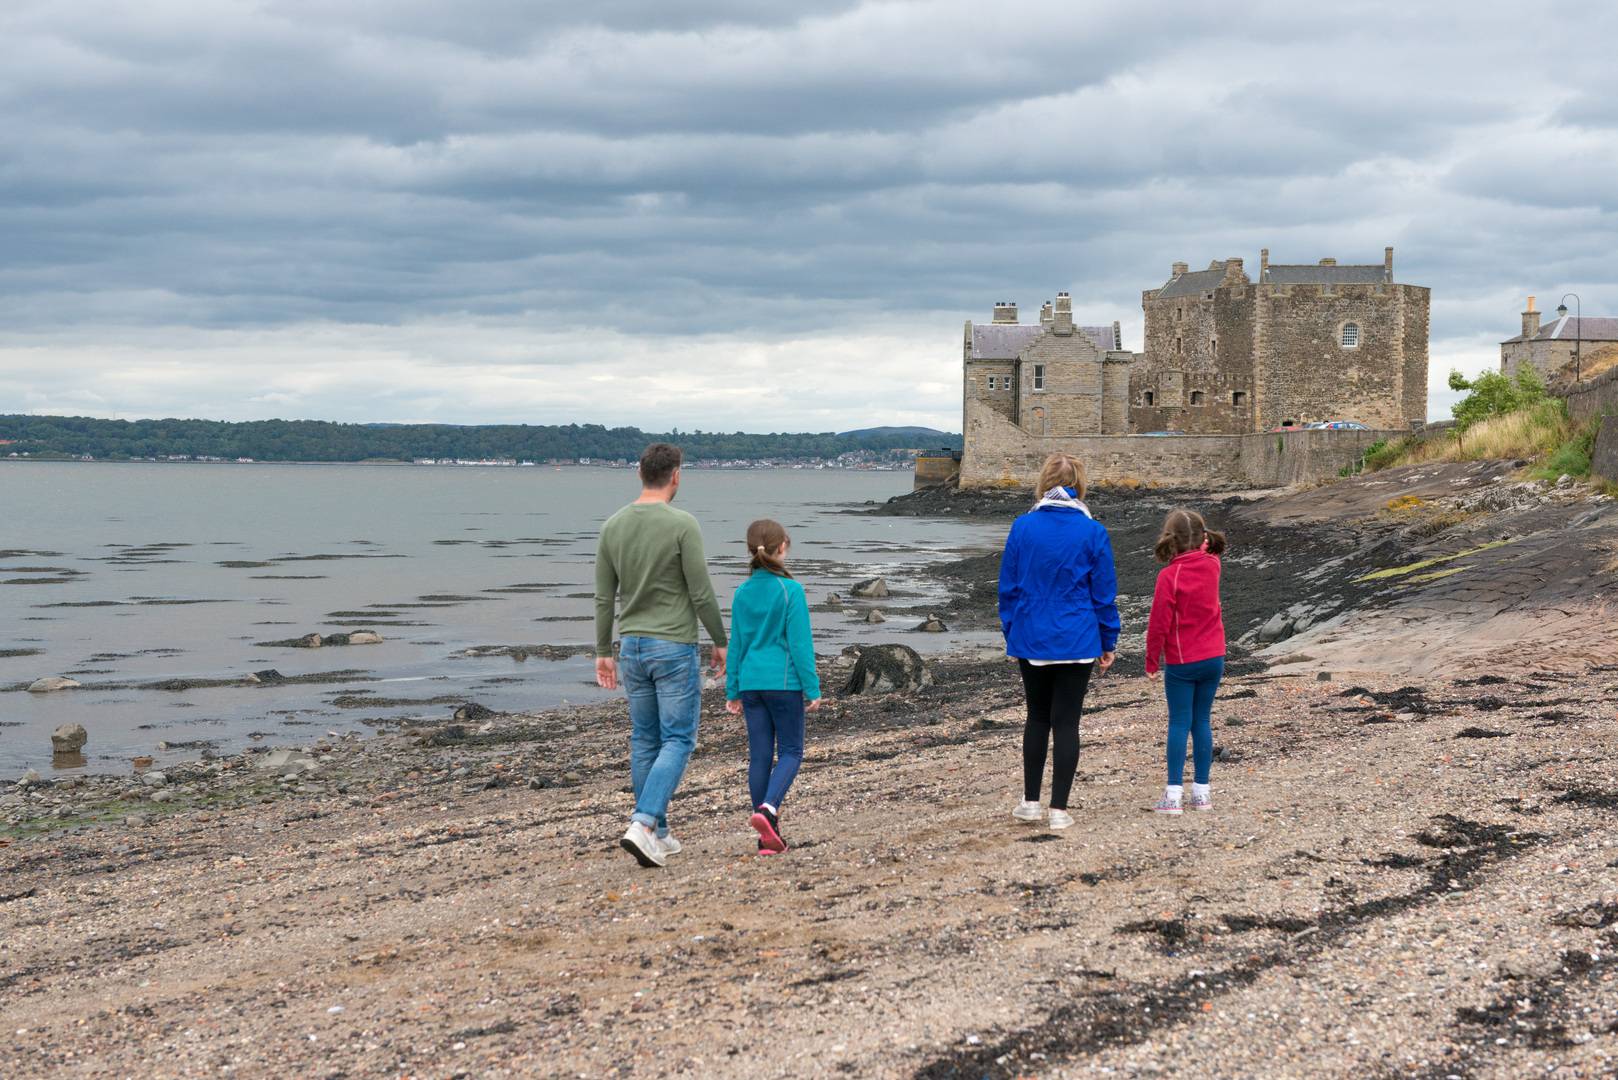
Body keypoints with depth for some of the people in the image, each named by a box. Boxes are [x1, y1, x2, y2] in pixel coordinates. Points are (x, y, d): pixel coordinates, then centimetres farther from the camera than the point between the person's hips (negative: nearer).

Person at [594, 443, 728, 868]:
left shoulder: (613, 526, 2)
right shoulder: (683, 525, -15)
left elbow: (604, 597, 5)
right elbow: (702, 594, -13)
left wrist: (603, 652, 13)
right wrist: (720, 641, 0)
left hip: (632, 646, 6)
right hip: (675, 648, -5)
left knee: (645, 742, 14)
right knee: (677, 741, 0)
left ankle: (658, 835, 19)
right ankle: (643, 825, -16)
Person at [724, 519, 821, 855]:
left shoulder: (742, 594, 4)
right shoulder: (790, 591, -10)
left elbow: (736, 645, 9)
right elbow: (800, 643, -10)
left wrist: (733, 691, 15)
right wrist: (812, 689, -6)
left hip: (752, 683, 5)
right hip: (783, 681, -5)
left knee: (759, 756, 7)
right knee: (790, 751, 6)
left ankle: (768, 837, 9)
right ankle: (768, 808, -19)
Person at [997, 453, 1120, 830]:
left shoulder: (1022, 527, -4)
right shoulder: (1093, 532, -7)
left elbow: (1008, 587, 3)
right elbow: (1104, 593, -2)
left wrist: (1011, 632, 14)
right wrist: (1108, 643, 7)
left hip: (1030, 640, 2)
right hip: (1076, 641, -2)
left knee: (1037, 717, 17)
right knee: (1066, 722, 3)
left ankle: (1031, 801, 19)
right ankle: (1059, 809, 4)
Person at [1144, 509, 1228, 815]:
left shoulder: (1169, 576, -16)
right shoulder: (1211, 566, -1)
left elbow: (1159, 624, -13)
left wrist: (1152, 662, -4)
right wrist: (1204, 541, 13)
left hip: (1181, 663, -4)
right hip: (1213, 658, 4)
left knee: (1179, 724, 0)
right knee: (1202, 722, 10)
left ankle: (1174, 793, -4)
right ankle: (1201, 790, 12)